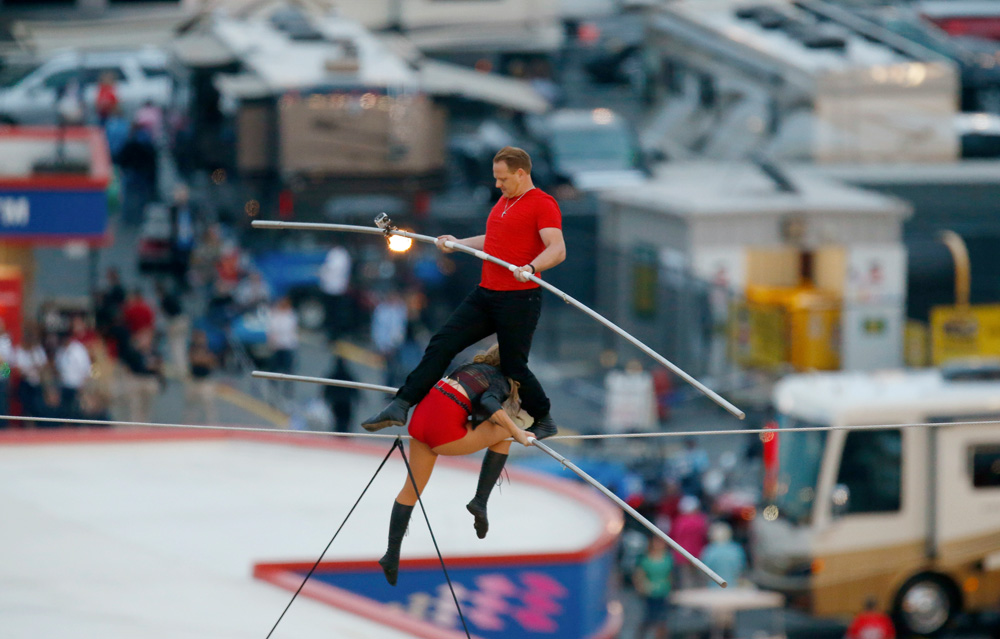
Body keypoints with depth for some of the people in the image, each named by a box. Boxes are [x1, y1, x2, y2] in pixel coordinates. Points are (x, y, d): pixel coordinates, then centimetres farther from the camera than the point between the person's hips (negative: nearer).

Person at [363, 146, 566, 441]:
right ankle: (399, 407, -2)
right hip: (485, 294, 8)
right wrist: (458, 244, 34)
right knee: (442, 345, 0)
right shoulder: (504, 201, 18)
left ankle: (544, 421, 21)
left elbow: (557, 249, -21)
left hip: (519, 300, -8)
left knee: (514, 367, -1)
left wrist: (531, 268, -37)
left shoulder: (543, 204, -10)